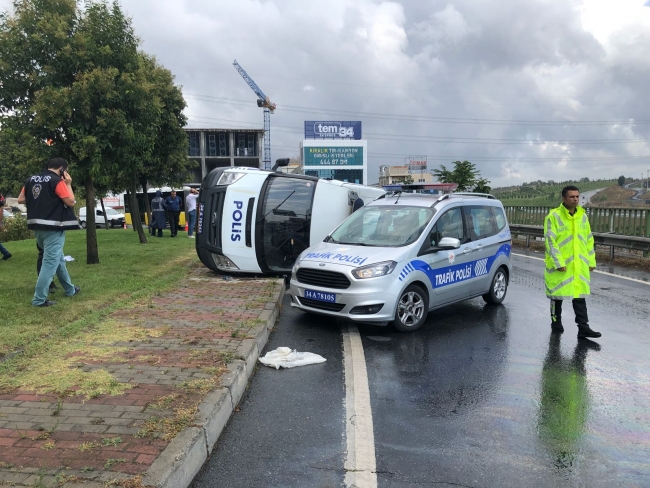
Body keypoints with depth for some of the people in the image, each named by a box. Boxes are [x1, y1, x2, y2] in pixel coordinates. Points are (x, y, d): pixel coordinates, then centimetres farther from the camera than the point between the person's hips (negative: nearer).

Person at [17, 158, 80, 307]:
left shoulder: (31, 180, 11)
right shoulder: (57, 181, -11)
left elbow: (20, 200, 12)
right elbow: (71, 202, -12)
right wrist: (68, 184, -2)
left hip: (37, 227, 8)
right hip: (53, 227, -8)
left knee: (58, 258, 20)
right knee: (50, 262, -5)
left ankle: (70, 289, 32)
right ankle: (39, 299, -5)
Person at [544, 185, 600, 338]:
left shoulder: (583, 216, 8)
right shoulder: (554, 216, -10)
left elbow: (589, 240, 14)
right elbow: (550, 241, -14)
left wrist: (591, 261, 11)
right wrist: (558, 262, -20)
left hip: (579, 265, 5)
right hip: (559, 264, -5)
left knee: (580, 294, 5)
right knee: (557, 293, 8)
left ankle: (583, 327, 9)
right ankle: (556, 322, 24)